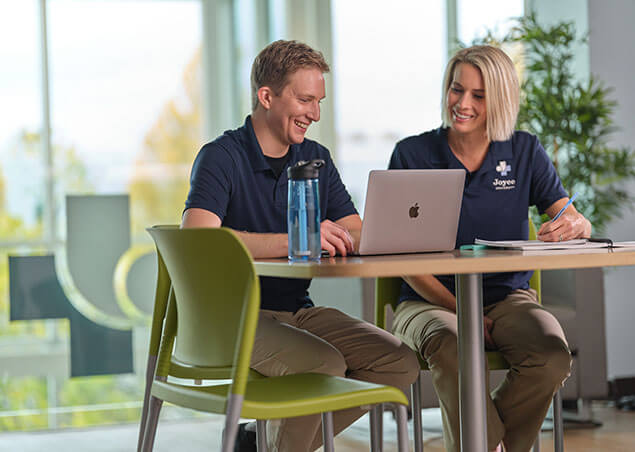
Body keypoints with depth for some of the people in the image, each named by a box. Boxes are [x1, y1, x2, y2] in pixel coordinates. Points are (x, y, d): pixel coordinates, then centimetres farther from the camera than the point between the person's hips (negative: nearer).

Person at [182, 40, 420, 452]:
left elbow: (357, 234, 5)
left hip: (299, 312, 7)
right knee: (323, 364, -32)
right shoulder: (221, 157, -10)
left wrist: (341, 237, -22)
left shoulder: (316, 159, 11)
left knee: (400, 361, -12)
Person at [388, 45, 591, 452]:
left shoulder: (525, 152, 8)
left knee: (553, 355, -30)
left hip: (507, 296, 2)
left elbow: (574, 220, 1)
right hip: (431, 300, -2)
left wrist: (574, 226, -26)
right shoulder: (412, 155, 0)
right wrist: (457, 309, -16)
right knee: (452, 352, -37)